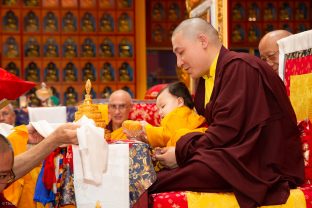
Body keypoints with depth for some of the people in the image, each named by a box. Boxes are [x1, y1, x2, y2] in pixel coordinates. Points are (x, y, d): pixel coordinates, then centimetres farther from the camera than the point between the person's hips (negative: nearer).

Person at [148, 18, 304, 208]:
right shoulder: (206, 78, 15)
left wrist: (181, 153, -12)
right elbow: (217, 131, 12)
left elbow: (227, 131, -20)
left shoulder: (239, 67, -14)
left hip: (265, 165, -9)